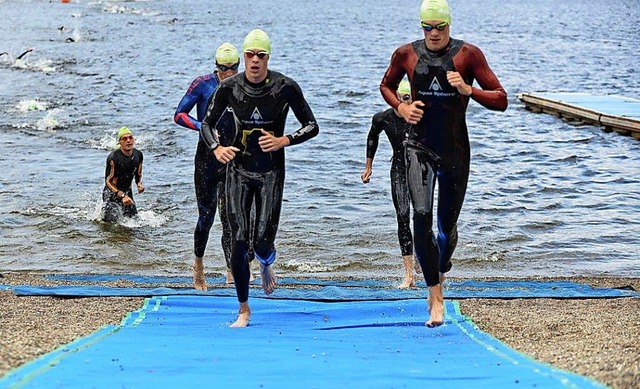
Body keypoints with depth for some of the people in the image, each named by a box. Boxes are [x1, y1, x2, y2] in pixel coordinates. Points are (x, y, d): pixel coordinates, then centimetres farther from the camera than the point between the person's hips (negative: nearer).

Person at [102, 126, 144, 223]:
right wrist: (122, 196, -29)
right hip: (112, 194, -6)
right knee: (112, 222, -10)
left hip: (128, 193, 6)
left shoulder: (138, 155, -1)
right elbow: (108, 181, -18)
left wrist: (139, 184, -10)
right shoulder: (113, 157, -20)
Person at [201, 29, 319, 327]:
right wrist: (217, 148, -12)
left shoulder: (286, 87, -8)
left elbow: (312, 126, 0)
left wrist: (283, 141, -16)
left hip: (271, 172, -1)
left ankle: (266, 266, 32)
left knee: (263, 242, -9)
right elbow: (208, 123, 8)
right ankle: (244, 309, 9)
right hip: (239, 170, 1)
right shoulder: (230, 87, -4)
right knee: (238, 240, -6)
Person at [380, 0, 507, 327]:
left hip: (455, 151, 0)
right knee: (421, 216, -20)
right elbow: (386, 85, 20)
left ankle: (440, 274, 42)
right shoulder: (406, 54, 0)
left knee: (447, 226, 9)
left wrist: (467, 90, -22)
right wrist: (401, 107, -1)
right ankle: (436, 297, -14)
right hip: (419, 148, 0)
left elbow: (501, 100, -5)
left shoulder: (468, 55, -6)